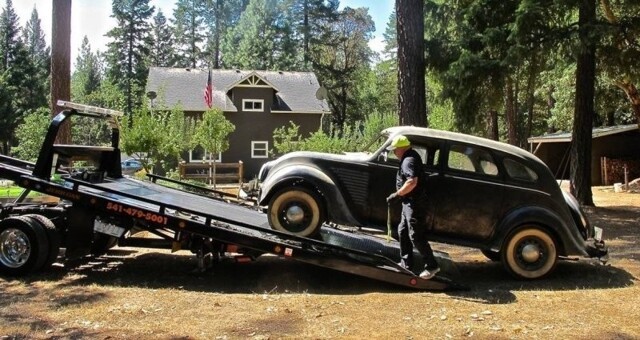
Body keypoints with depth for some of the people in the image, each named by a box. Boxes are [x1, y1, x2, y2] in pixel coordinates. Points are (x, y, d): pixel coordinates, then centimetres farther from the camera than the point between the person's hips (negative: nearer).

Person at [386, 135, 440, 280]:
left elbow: (412, 182, -34)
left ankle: (432, 266, 3)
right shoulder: (411, 156, 11)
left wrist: (396, 194, -26)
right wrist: (400, 195, 17)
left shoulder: (408, 160, -21)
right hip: (410, 202, 11)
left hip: (414, 203, -11)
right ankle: (406, 263, 25)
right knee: (403, 231, 17)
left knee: (416, 236, -6)